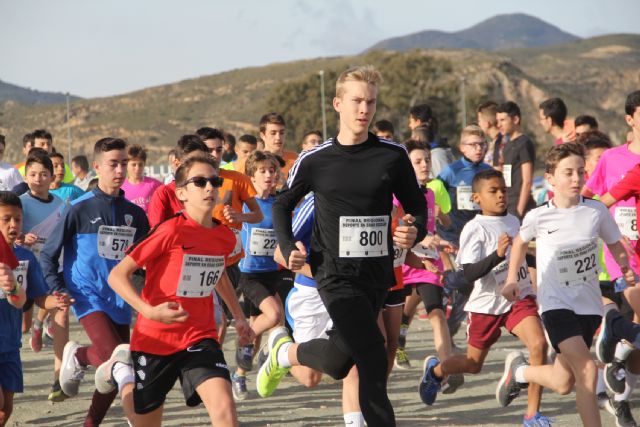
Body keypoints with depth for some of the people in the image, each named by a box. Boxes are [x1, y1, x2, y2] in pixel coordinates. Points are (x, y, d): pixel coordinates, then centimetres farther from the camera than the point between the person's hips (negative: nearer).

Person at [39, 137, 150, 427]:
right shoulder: (80, 210, -5)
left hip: (120, 301, 5)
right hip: (88, 295, -5)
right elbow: (48, 255, 0)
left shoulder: (135, 214, 8)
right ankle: (77, 356, 8)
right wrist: (58, 290, -10)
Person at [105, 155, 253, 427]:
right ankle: (119, 371, 43)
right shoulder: (172, 231, -18)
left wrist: (239, 317, 29)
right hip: (154, 339, -3)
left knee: (224, 405, -21)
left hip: (200, 338, 4)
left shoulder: (225, 237, 1)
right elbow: (117, 275, -17)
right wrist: (149, 311, -31)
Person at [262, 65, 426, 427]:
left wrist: (414, 232, -13)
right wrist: (288, 249, 0)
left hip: (378, 273, 3)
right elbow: (283, 205, 16)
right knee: (372, 356, -19)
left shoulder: (393, 156, 2)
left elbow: (418, 208, 10)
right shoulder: (315, 161, 1)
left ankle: (287, 352, 32)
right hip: (336, 272, -3)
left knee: (342, 360, 5)